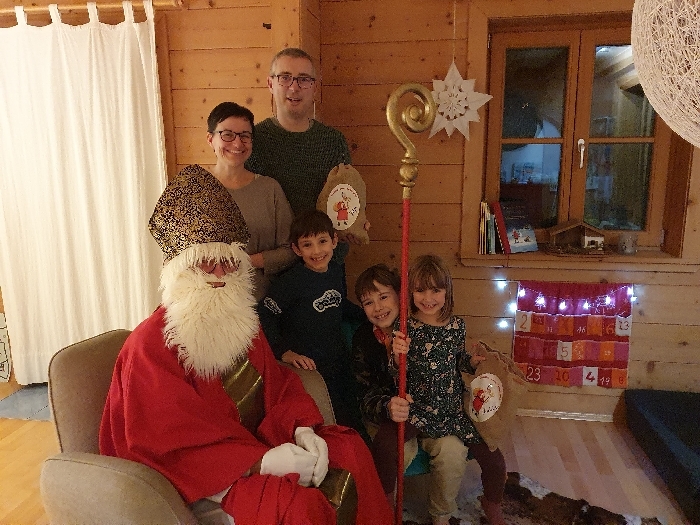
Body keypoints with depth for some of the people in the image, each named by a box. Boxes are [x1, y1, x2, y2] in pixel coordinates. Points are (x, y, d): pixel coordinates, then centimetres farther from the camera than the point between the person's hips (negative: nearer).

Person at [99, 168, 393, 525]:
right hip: (204, 471, -7)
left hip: (257, 439, 7)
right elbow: (171, 444, -21)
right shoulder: (151, 345, -18)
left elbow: (278, 385, 6)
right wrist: (262, 461, -28)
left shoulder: (242, 323, 6)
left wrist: (302, 429, -15)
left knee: (350, 449, -4)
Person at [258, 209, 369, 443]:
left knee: (354, 418, 17)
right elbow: (265, 317, -20)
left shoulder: (335, 270, 0)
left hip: (340, 361, 6)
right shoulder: (291, 281, -20)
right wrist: (285, 353, -25)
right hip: (309, 366, -6)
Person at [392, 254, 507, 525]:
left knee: (494, 460, 0)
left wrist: (473, 361, -6)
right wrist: (398, 355, -33)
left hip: (456, 409, 4)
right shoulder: (406, 327, -13)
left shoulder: (457, 325, -1)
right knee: (451, 453, -23)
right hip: (423, 413, -4)